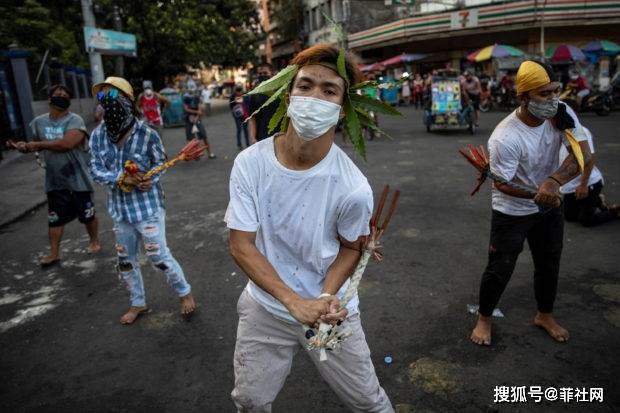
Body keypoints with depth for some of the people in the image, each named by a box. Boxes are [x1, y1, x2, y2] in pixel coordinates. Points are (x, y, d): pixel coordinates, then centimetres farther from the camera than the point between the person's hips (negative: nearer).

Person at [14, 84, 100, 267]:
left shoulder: (75, 120, -14)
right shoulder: (39, 121, 5)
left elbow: (66, 143, -29)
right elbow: (38, 144, 21)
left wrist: (38, 144, -20)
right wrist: (26, 147, -2)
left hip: (78, 178, -4)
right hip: (54, 180, 4)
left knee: (87, 213, 10)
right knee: (55, 216, 9)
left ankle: (94, 241, 32)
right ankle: (54, 252, 20)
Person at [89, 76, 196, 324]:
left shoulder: (147, 134, -16)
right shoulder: (98, 135, -6)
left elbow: (160, 163, -2)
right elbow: (96, 171, -5)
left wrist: (149, 179, -21)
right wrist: (122, 178, -22)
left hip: (148, 206, -5)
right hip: (120, 208, 5)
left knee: (158, 256, 2)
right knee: (125, 259, 17)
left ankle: (184, 292, 28)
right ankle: (137, 303, 38)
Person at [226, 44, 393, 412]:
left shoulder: (353, 187, -23)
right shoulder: (250, 163, -19)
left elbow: (350, 248, -5)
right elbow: (241, 245, -15)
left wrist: (328, 296, -22)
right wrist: (293, 301, -24)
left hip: (330, 310, -1)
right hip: (265, 306, 2)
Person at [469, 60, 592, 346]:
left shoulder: (562, 115, -12)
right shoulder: (505, 138, -29)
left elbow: (583, 154, -20)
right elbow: (502, 184, -22)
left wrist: (554, 180, -37)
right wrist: (539, 194, -37)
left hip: (550, 207, 6)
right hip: (512, 212, -6)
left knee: (549, 264, 20)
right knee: (499, 269, 5)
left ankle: (544, 316, 43)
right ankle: (483, 319, 28)